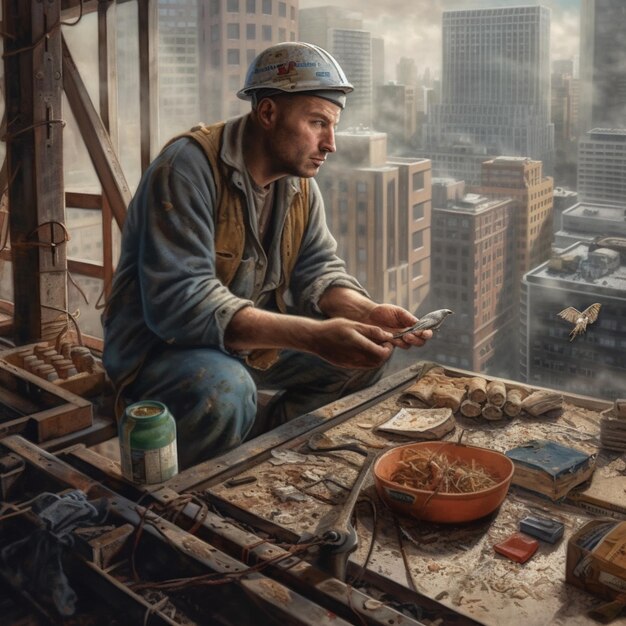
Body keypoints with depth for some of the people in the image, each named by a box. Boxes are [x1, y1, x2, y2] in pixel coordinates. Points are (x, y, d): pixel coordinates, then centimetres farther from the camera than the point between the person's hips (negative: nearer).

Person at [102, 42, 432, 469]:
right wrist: (313, 334, -40)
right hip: (164, 345, -7)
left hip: (256, 336, 8)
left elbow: (318, 270, 4)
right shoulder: (189, 167, -24)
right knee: (224, 390, -38)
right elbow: (178, 302, -33)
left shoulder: (300, 183, 2)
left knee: (371, 350, 0)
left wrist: (369, 313, -19)